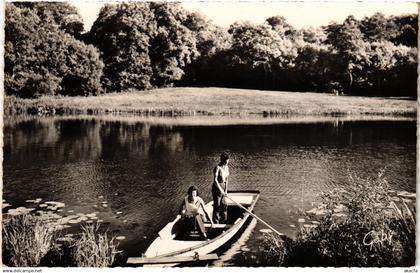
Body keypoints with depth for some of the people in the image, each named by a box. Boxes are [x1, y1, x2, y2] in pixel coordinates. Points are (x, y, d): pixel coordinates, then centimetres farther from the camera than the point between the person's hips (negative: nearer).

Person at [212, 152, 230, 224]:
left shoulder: (226, 167, 5)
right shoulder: (217, 168, -18)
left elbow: (226, 179, 8)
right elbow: (215, 180, -23)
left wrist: (226, 190, 2)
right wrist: (220, 190, -23)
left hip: (223, 188, 8)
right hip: (217, 188, -7)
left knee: (224, 205, 14)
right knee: (217, 206, -2)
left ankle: (224, 220, 27)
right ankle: (216, 222, 7)